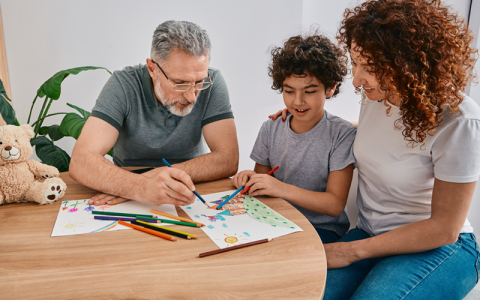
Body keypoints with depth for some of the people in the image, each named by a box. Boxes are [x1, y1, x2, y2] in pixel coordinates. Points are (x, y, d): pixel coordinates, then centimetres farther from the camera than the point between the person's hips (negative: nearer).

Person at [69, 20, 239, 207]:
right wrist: (141, 187, -44)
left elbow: (228, 160, -20)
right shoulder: (124, 85, -17)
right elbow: (80, 162, -26)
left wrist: (160, 176, -30)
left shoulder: (211, 84, -14)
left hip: (187, 204, 1)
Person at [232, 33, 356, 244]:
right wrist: (251, 180, -12)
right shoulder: (270, 129, 3)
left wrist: (283, 189, -27)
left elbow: (335, 205, -15)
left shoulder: (342, 134, -12)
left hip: (322, 228, -4)